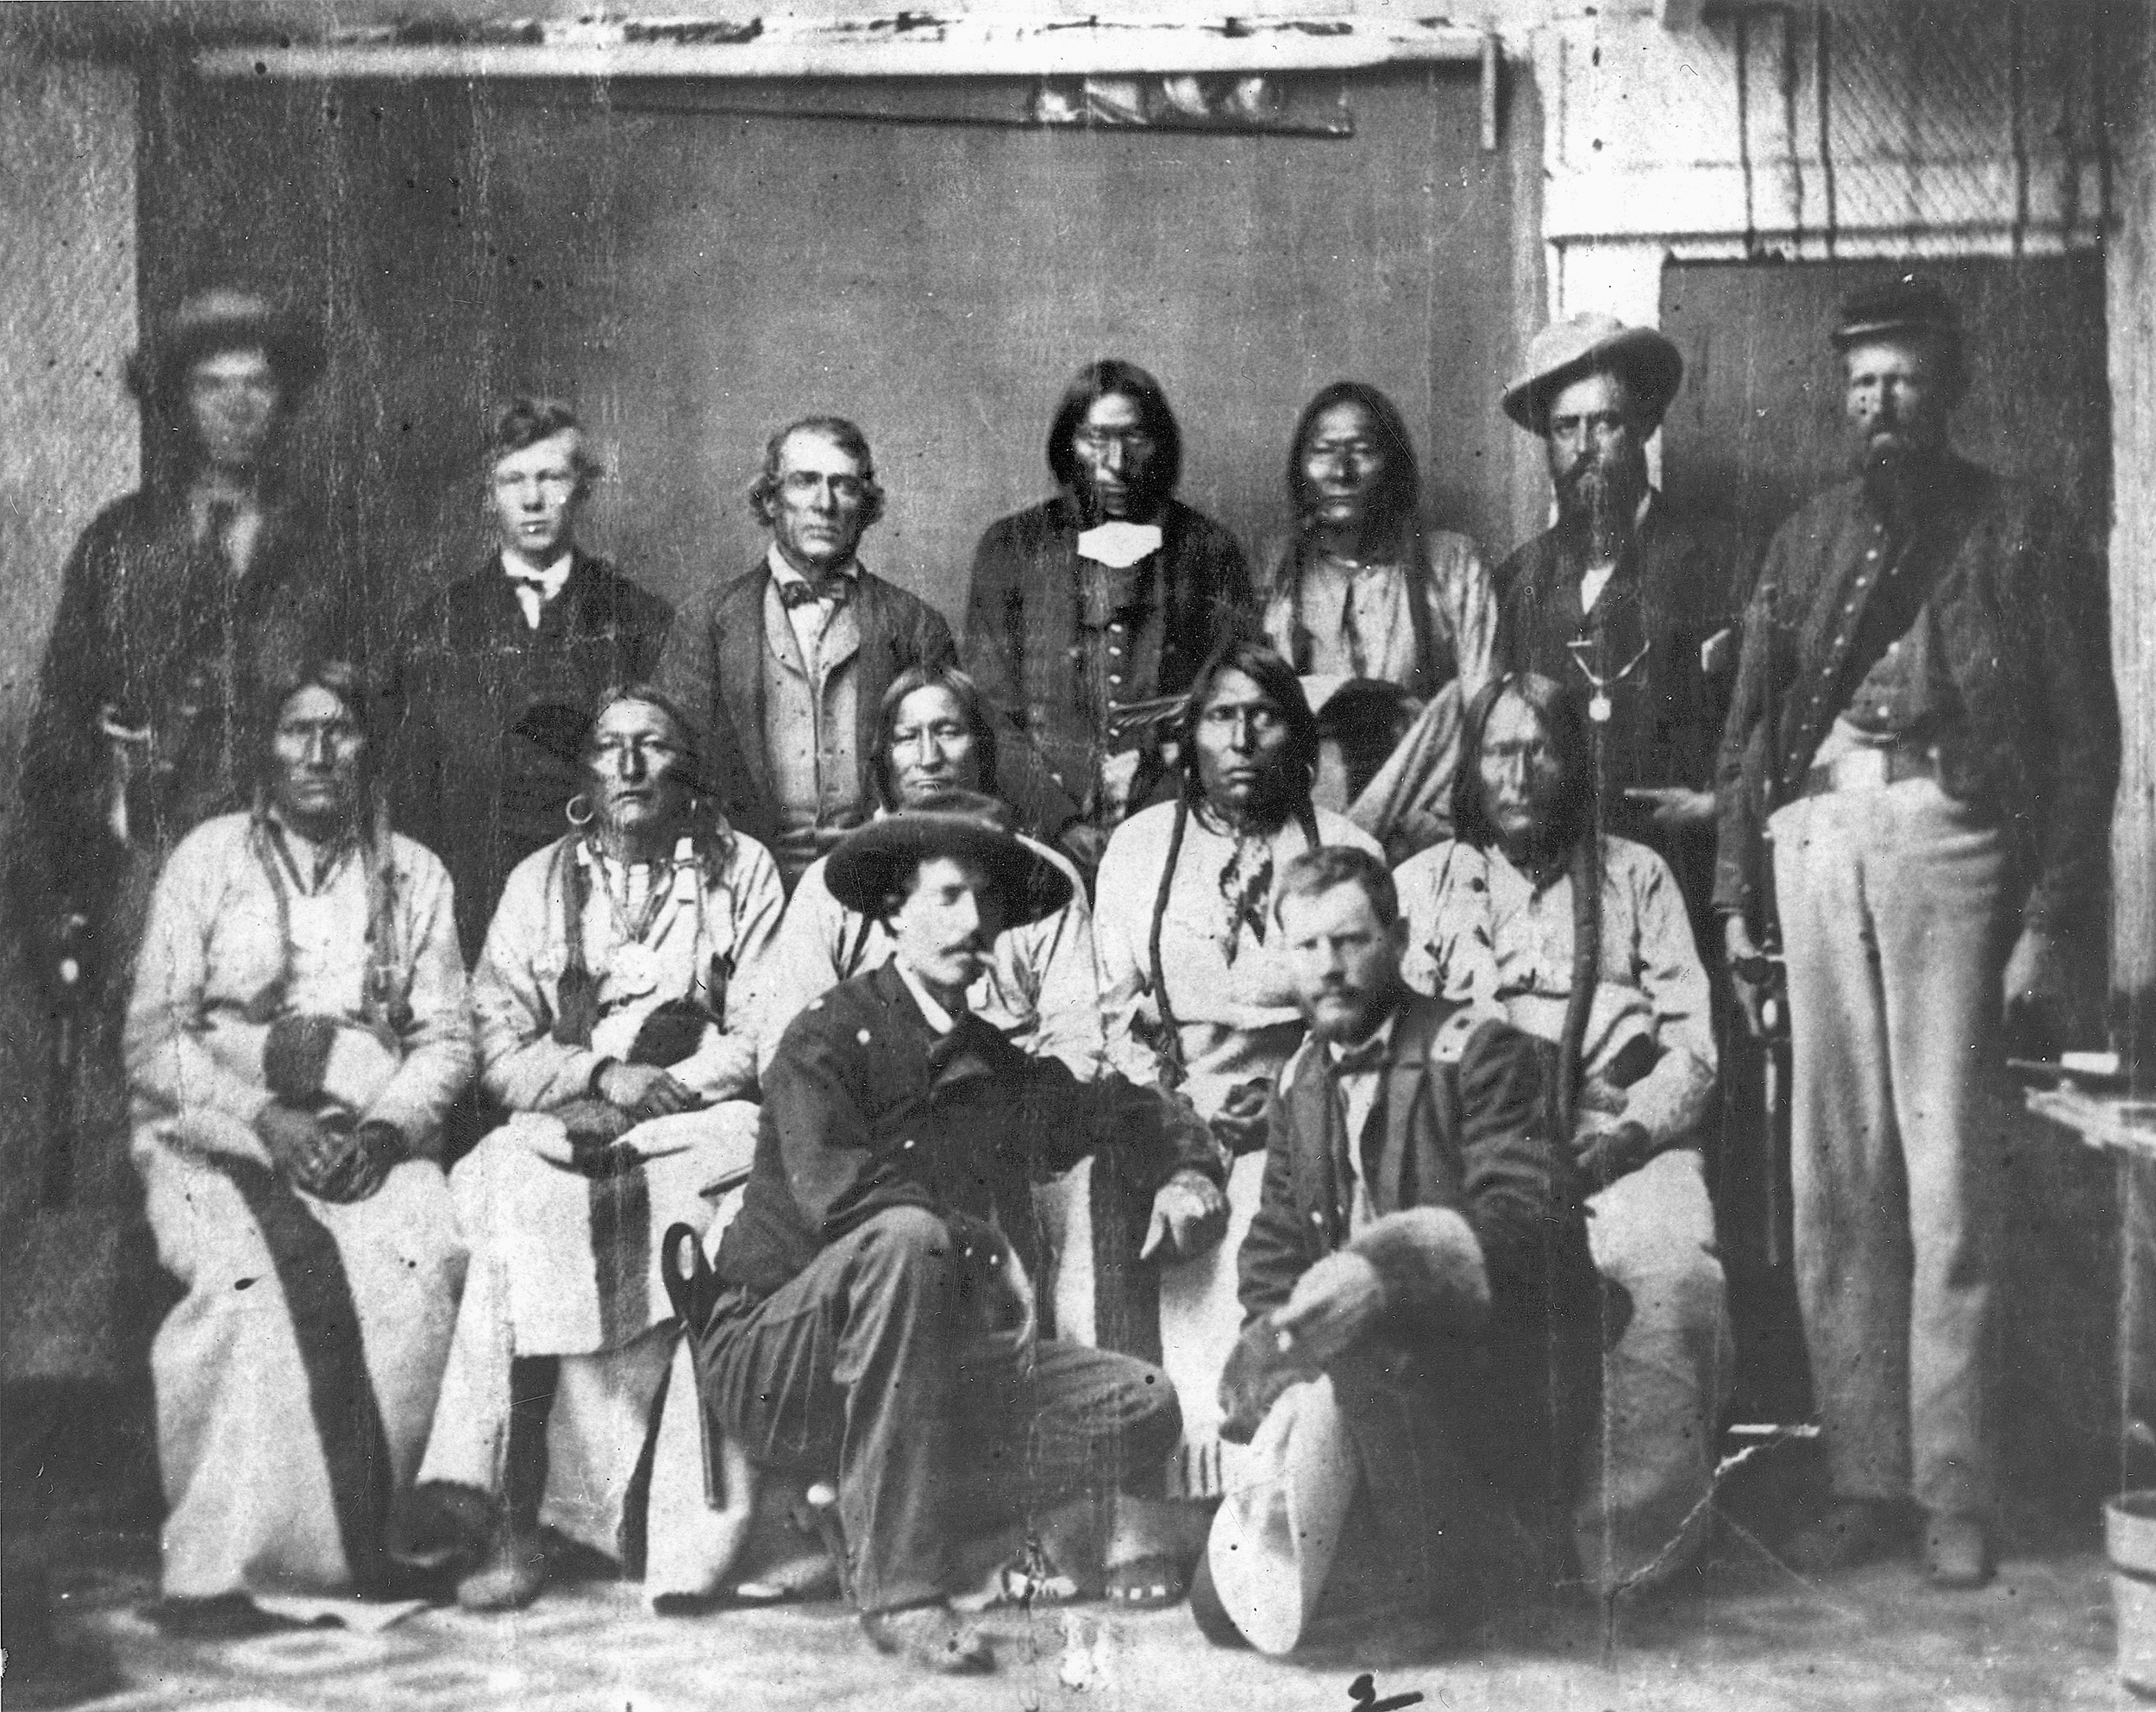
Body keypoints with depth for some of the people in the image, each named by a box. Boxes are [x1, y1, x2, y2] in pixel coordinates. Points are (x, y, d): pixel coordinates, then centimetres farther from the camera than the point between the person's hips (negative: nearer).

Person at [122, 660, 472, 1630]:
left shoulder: (414, 876, 14)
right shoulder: (208, 858, 7)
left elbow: (446, 1039, 9)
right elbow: (155, 1039, 1)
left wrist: (383, 1128, -11)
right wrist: (268, 1124, -14)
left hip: (370, 1135, 2)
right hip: (214, 1130, -2)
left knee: (424, 1261, -30)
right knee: (251, 1275, -34)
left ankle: (352, 1539, -18)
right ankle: (215, 1564, -28)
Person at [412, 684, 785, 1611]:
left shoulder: (742, 869, 13)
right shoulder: (539, 882, 17)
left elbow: (760, 1035, 3)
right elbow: (501, 1048, 8)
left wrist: (663, 1089, -13)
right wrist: (603, 1074, -10)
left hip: (700, 1115, -1)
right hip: (563, 1123, 1)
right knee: (522, 1202, -33)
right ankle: (506, 1519, -35)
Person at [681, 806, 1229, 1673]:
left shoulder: (1001, 1065, 10)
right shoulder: (830, 1034, -8)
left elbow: (1131, 1113, 21)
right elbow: (830, 1187, -24)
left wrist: (1186, 1173, -1)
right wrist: (987, 1249, -21)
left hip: (933, 1365, 6)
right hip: (771, 1361, -5)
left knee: (1141, 1405, -10)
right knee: (904, 1239, -36)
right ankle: (896, 1590, -31)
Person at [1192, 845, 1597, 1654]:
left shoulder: (1481, 1054, -7)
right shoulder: (1300, 1082, 14)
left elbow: (1532, 1224, -22)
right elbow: (1273, 1252, 13)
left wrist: (1386, 1274, -40)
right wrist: (1281, 1340, -12)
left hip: (1496, 1368, -6)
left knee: (1367, 1344, -37)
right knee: (1222, 1605, -13)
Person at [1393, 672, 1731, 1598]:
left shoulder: (1636, 876, 19)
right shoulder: (1423, 883, 20)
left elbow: (1691, 1047, 11)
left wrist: (1625, 1139, -8)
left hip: (1619, 1144, 0)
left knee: (1678, 1280, -32)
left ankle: (1632, 1545, -27)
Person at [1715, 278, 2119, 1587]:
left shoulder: (2022, 534, 6)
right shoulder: (1808, 542, 18)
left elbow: (2085, 736, 1)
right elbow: (1750, 729, 17)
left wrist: (2050, 922, -7)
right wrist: (1737, 898, 9)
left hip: (1950, 836, -4)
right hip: (1816, 836, 4)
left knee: (1948, 1177, -4)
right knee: (1834, 1173, 4)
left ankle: (1956, 1492, 4)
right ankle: (1865, 1478, 11)